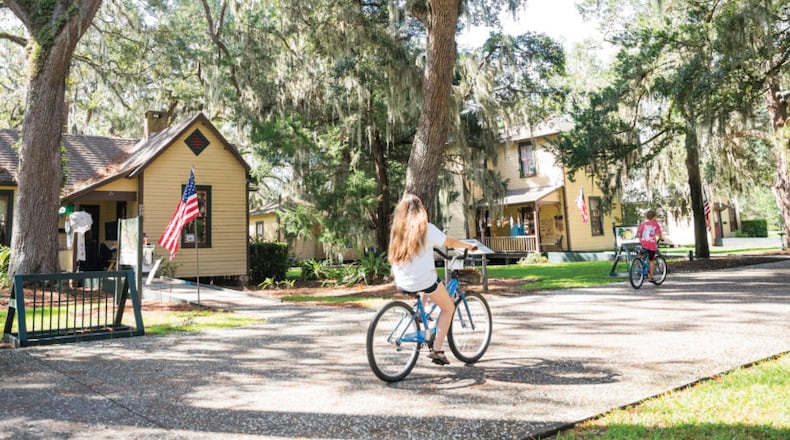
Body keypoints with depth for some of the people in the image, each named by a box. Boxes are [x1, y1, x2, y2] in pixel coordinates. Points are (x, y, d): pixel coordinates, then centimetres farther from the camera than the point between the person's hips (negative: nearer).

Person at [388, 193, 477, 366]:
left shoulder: (397, 229, 5)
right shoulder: (426, 228, -10)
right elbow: (450, 242, 1)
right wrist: (469, 246, 19)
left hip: (402, 283, 6)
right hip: (424, 281, -6)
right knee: (448, 308, 14)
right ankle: (437, 350, 6)